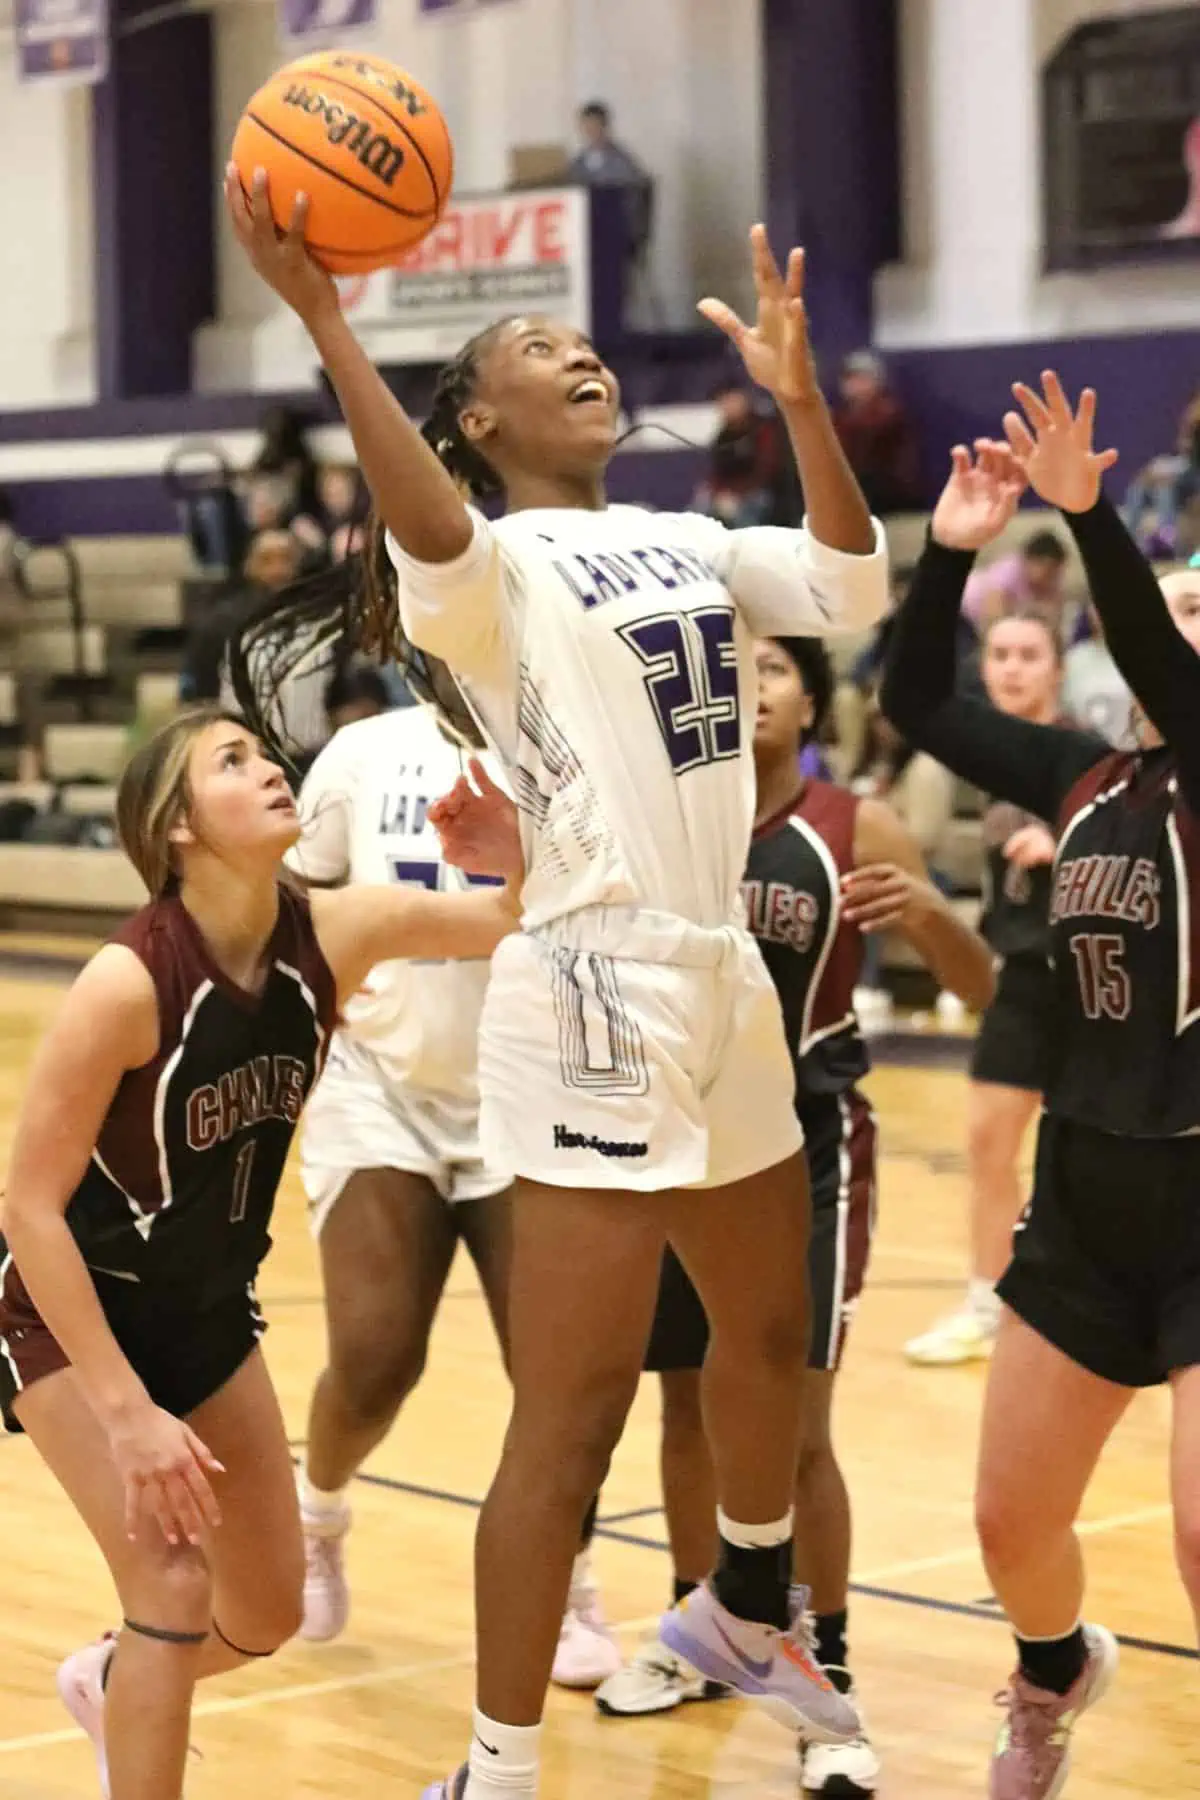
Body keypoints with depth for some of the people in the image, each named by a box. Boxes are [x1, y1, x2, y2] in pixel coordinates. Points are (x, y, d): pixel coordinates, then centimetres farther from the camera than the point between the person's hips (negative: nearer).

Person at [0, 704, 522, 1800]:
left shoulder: (330, 937, -14)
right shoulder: (129, 982, -30)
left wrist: (517, 852, -34)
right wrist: (127, 1410, -26)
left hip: (207, 1308, 6)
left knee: (268, 1614, 13)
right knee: (175, 1584, -19)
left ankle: (110, 1685, 44)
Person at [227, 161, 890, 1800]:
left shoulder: (690, 543, 14)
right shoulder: (493, 565, -8)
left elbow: (854, 590, 2)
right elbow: (429, 536, -32)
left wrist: (799, 395, -6)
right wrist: (321, 318, -40)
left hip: (728, 983, 8)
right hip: (598, 994, -8)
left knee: (771, 1329, 23)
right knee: (576, 1407, -8)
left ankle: (742, 1612, 49)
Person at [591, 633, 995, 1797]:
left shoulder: (856, 830, -10)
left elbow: (984, 993, -8)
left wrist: (925, 910, -28)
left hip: (805, 1150, -3)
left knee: (796, 1430, -6)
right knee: (688, 1407, 14)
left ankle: (829, 1682, 7)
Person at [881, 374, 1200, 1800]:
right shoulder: (1083, 780, 7)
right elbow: (917, 699, 4)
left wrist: (1085, 513, -39)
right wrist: (952, 549, -7)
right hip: (1084, 1192, 7)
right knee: (1013, 1519, 16)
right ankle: (1053, 1682, 46)